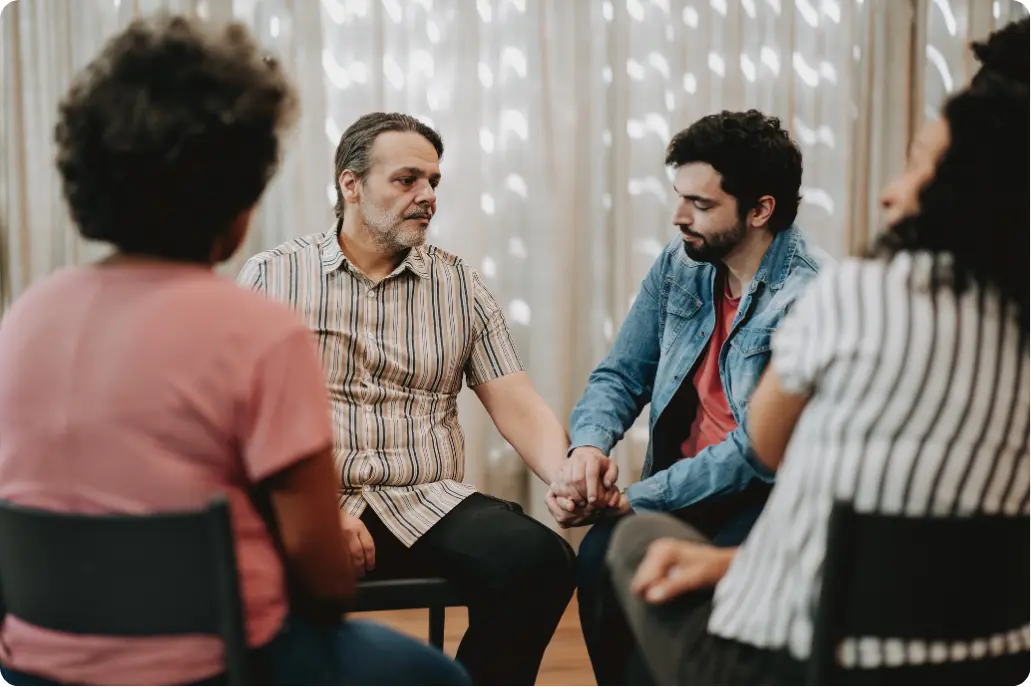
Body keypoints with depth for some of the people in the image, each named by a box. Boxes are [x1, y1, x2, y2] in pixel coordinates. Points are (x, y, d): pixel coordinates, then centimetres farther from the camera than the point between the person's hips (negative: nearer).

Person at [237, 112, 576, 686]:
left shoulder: (459, 285, 15)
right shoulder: (272, 276, 8)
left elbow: (519, 407, 9)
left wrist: (573, 478, -12)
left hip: (429, 506, 3)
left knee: (542, 558, -26)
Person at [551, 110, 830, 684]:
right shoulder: (679, 266, 6)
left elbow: (758, 451, -19)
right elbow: (620, 376, 10)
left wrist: (634, 499, -19)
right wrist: (590, 445, -13)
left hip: (774, 492, -5)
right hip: (681, 480, 5)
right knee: (602, 559, -24)